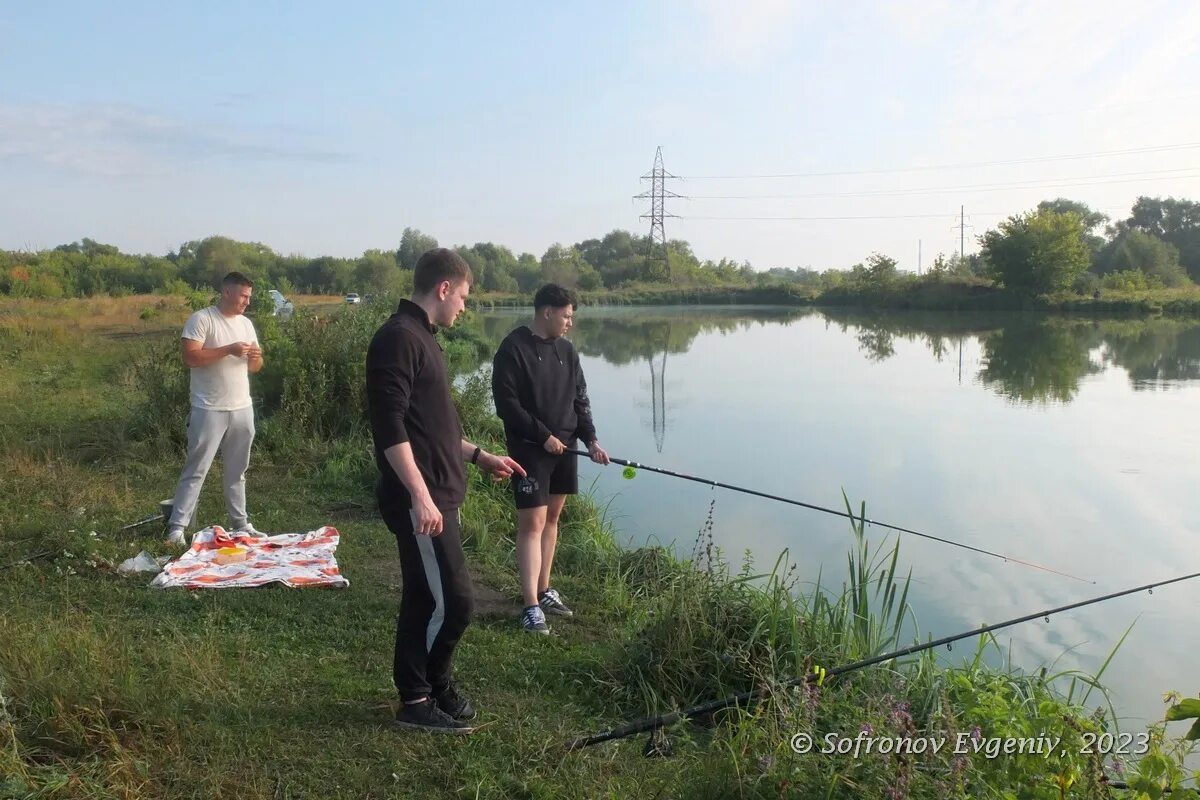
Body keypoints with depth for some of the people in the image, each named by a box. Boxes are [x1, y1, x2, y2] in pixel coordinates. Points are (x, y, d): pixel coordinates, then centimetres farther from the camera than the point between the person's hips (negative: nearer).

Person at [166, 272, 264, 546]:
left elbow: (254, 368, 15)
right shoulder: (201, 319, -8)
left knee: (237, 471, 14)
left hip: (242, 409, 6)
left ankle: (241, 524, 22)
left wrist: (256, 357, -8)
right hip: (209, 410, -6)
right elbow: (190, 357, -18)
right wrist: (228, 350, -22)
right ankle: (176, 527, 1)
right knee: (196, 470, -4)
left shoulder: (246, 324, 12)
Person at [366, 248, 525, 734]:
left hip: (439, 496, 10)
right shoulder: (399, 337, -15)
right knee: (453, 601, -4)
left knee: (424, 599, 15)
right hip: (419, 500, -10)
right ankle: (420, 698, 13)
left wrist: (478, 456, 26)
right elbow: (389, 426, -23)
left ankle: (422, 691, 26)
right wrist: (420, 495, -26)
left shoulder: (421, 337, 16)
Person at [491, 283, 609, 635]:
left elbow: (580, 399, 12)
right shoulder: (513, 349, -12)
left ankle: (544, 590, 24)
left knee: (552, 518, 13)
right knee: (532, 523, -8)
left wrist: (590, 439, -1)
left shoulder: (566, 350, 9)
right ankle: (532, 606, -6)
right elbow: (506, 404, -15)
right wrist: (543, 436, -17)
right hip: (529, 449, -7)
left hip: (564, 447, 7)